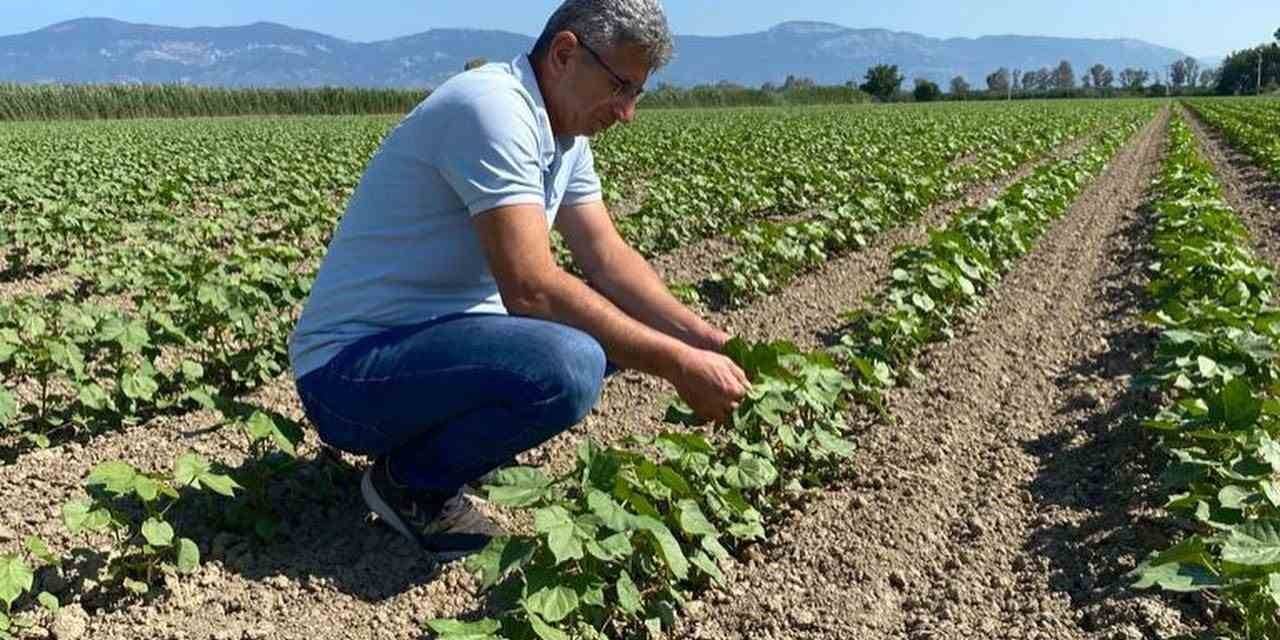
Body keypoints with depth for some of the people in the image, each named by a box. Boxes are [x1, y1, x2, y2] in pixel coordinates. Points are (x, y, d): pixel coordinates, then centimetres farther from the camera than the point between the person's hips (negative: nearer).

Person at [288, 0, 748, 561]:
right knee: (569, 368, -32)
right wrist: (678, 364, -24)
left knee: (614, 322, 8)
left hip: (431, 335, 10)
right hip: (348, 371, -10)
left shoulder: (564, 136, 7)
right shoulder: (492, 109, -23)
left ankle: (438, 442, 10)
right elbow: (530, 289, -30)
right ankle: (410, 481, -5)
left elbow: (609, 258, 5)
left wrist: (709, 340, -7)